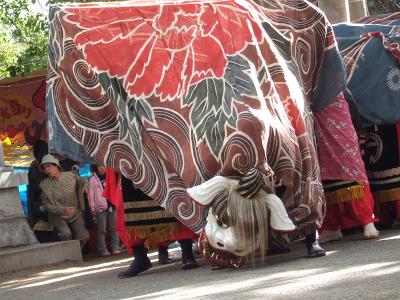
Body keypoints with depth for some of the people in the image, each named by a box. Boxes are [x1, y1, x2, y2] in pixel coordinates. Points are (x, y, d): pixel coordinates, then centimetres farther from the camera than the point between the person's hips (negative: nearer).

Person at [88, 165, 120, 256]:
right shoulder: (92, 180, 2)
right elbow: (91, 195, -1)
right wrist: (92, 208, -7)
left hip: (111, 206, 4)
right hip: (100, 207, -4)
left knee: (114, 228, 5)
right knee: (102, 230, -3)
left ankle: (116, 248, 9)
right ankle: (103, 250, -1)